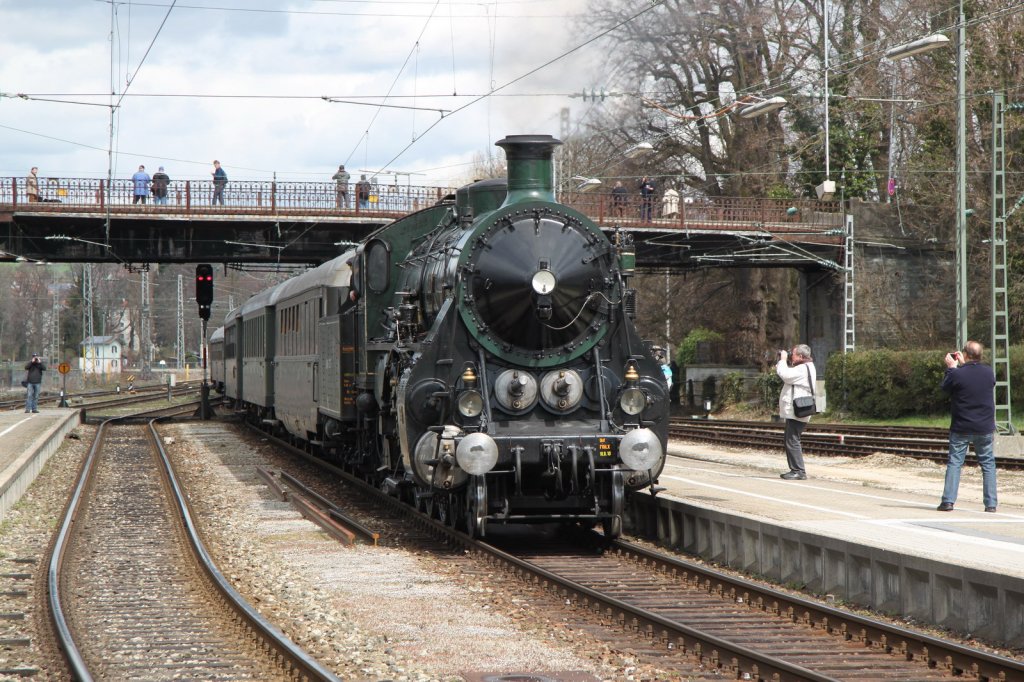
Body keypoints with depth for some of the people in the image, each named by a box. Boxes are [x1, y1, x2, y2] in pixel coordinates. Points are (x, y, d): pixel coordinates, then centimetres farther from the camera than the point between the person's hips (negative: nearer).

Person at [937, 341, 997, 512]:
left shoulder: (957, 374, -15)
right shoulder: (989, 372, -4)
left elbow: (945, 387, 2)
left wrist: (951, 368, 14)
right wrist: (963, 365, 22)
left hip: (961, 428, -2)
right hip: (985, 428, 2)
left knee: (954, 463, 5)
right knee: (988, 464, 9)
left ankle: (948, 501, -3)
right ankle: (991, 504, 5)